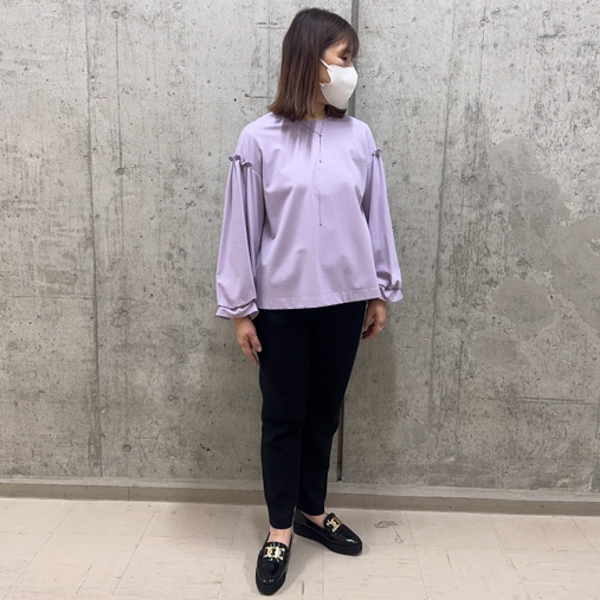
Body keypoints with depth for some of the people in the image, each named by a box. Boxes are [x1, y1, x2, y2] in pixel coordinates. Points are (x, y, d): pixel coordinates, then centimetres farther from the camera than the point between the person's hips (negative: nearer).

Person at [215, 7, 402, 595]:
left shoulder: (359, 137, 3)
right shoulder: (260, 139, -6)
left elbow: (376, 218, 7)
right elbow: (242, 228, -4)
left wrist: (381, 293, 9)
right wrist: (240, 309, -4)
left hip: (343, 300, 3)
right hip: (283, 304, -3)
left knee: (324, 412, 16)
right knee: (283, 417, 9)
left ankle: (313, 510, 37)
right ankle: (280, 528, 28)